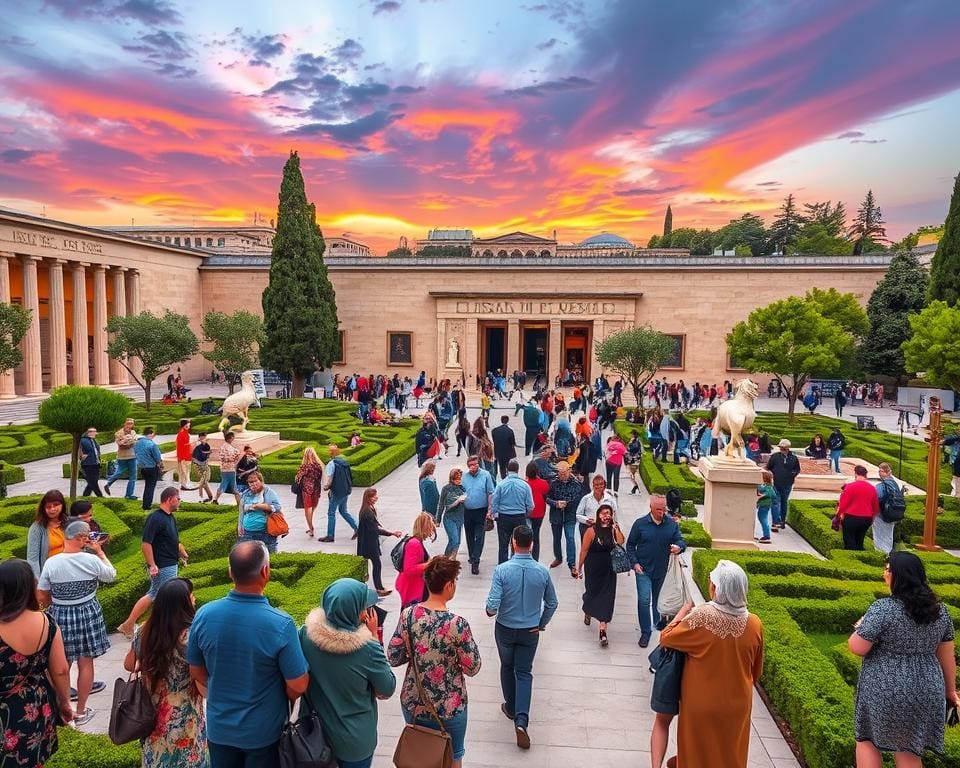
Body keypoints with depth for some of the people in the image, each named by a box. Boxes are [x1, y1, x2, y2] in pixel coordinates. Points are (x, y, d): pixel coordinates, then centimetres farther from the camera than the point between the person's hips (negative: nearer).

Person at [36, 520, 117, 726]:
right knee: (86, 664, 12)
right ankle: (81, 711, 23)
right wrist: (100, 551, 7)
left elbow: (41, 597, -5)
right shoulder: (92, 560, -15)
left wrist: (57, 604, 15)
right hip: (88, 615, -1)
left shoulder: (51, 563, -13)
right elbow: (111, 575, 5)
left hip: (60, 616, 1)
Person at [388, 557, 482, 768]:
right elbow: (472, 669, -15)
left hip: (412, 704, 4)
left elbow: (393, 658, -4)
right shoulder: (457, 624, -24)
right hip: (448, 708, -4)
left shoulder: (408, 614, -12)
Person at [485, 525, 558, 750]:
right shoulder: (542, 571, -13)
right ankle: (521, 720, -4)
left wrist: (490, 611, 0)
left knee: (507, 667, 23)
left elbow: (493, 604, -23)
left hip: (505, 629, -1)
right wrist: (542, 623, 13)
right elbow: (552, 603, -2)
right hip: (530, 631, 1)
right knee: (524, 673, 11)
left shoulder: (502, 570, -22)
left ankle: (511, 708, 39)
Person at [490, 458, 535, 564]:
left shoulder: (501, 485, -11)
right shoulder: (525, 485, -8)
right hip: (520, 518, 1)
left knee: (503, 546, 8)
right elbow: (530, 506, -2)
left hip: (503, 518, 0)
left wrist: (495, 515, 12)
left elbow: (493, 503, -6)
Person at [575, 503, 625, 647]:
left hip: (609, 570, 2)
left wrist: (616, 528, -20)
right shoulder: (592, 531, -13)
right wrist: (579, 567, -3)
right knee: (592, 593, 12)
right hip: (593, 569, -2)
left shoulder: (613, 530, -2)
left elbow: (621, 542, -17)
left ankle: (603, 630, 8)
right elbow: (584, 550, -8)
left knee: (606, 599, 2)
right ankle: (588, 612, 40)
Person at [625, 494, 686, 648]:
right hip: (643, 569, -3)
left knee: (656, 599, 20)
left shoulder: (672, 524, -4)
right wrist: (634, 563, -11)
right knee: (644, 600, -9)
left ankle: (656, 621, 43)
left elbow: (681, 540, -4)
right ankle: (645, 632, 1)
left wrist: (679, 547, -29)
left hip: (661, 570, 3)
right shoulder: (640, 524, -9)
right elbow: (630, 545, -1)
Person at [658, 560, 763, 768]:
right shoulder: (754, 624, -14)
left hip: (702, 703, -3)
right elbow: (756, 670, 1)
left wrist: (684, 611, 0)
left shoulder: (700, 618, -25)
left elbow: (665, 638, -11)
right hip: (737, 704, 3)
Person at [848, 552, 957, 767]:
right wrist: (950, 689, 22)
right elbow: (946, 655, 10)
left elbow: (857, 648, -18)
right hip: (925, 693, 5)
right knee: (908, 749, 16)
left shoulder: (883, 609, -18)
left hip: (883, 691, -5)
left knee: (867, 738, 15)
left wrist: (860, 629, 2)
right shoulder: (939, 610, 1)